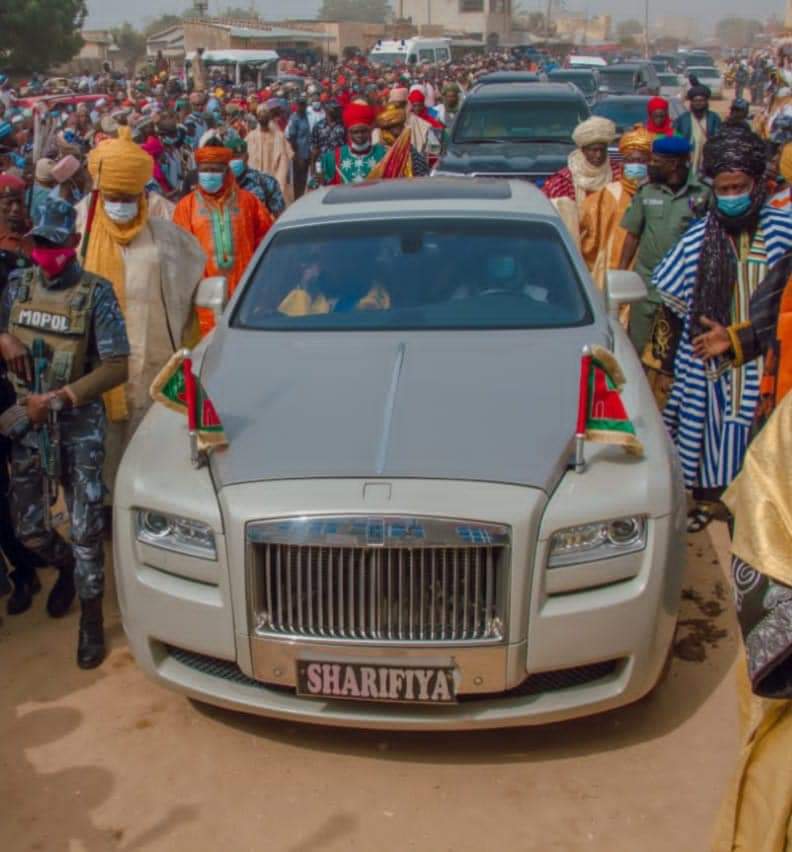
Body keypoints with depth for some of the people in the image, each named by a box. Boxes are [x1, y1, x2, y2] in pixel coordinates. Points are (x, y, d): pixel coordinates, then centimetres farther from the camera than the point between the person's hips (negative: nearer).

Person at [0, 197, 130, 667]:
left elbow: (118, 367, -14)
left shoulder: (96, 292, -11)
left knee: (86, 530, 0)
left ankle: (92, 620, 15)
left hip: (80, 426, -4)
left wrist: (59, 399, -20)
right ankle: (67, 565, 44)